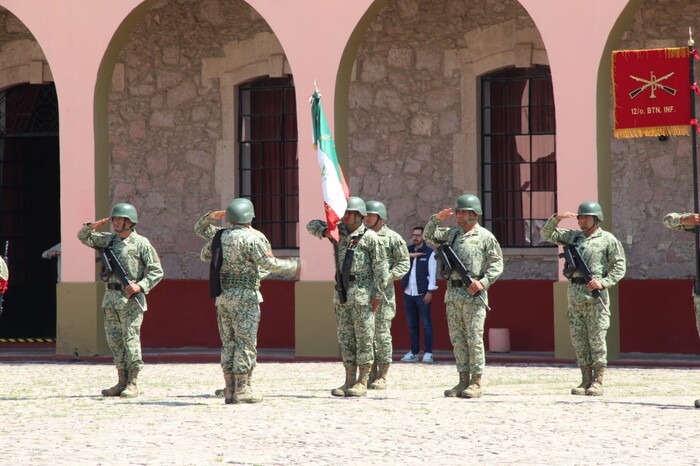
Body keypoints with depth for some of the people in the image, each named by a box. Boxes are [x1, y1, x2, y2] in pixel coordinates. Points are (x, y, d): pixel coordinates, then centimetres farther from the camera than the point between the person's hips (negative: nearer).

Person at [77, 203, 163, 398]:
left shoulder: (141, 243, -4)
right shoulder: (109, 240, 12)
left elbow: (156, 271, -5)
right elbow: (83, 237, 21)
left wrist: (140, 285, -18)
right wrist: (93, 226, 1)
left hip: (130, 299, -6)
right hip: (111, 298, 6)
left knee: (131, 340, -7)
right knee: (115, 341, 7)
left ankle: (133, 384, -3)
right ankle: (122, 382, 13)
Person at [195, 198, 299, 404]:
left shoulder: (218, 236, 8)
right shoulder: (252, 238, -10)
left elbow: (204, 255, 25)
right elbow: (268, 263, -14)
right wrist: (291, 266, -1)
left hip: (222, 296, 6)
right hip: (244, 296, -6)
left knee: (228, 343, 10)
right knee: (246, 343, -4)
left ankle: (230, 389, 10)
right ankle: (242, 389, -7)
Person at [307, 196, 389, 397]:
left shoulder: (370, 237, -7)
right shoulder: (338, 231, 10)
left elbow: (381, 267, -8)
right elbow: (312, 225, 18)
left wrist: (378, 295, -12)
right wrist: (324, 231, -4)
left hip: (362, 293, -6)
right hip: (342, 293, 6)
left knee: (364, 337, -3)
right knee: (345, 338, 7)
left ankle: (362, 383, -2)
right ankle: (349, 382, 11)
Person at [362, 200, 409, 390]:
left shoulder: (392, 238, -1)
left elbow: (403, 263, -3)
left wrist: (386, 277, -15)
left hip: (383, 291, -5)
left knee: (382, 334, -5)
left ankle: (382, 377, -1)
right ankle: (371, 374, 11)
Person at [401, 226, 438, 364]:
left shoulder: (429, 253, -3)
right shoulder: (407, 251, 12)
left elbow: (432, 273, -7)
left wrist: (430, 292, -13)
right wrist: (410, 255, -12)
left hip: (422, 294, -5)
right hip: (408, 293, 5)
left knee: (426, 324, -4)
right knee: (412, 324, 9)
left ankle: (428, 353, -2)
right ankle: (413, 352, 14)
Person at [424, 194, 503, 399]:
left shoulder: (485, 237, -1)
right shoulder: (452, 234, 15)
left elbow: (497, 265, -4)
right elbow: (429, 236, 19)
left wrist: (484, 282, -18)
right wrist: (437, 218, 3)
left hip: (473, 296, -6)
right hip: (453, 294, 6)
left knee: (474, 339, -5)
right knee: (458, 340, 7)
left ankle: (476, 383, -3)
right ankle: (463, 381, 11)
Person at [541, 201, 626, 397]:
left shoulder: (608, 240, 1)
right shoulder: (573, 236, 16)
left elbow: (619, 267, -4)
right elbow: (546, 234, 17)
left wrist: (603, 283, -17)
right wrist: (557, 218, -1)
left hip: (595, 295, -6)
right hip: (575, 294, 6)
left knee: (597, 339, -5)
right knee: (579, 340, 5)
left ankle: (598, 382, -4)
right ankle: (586, 381, 10)